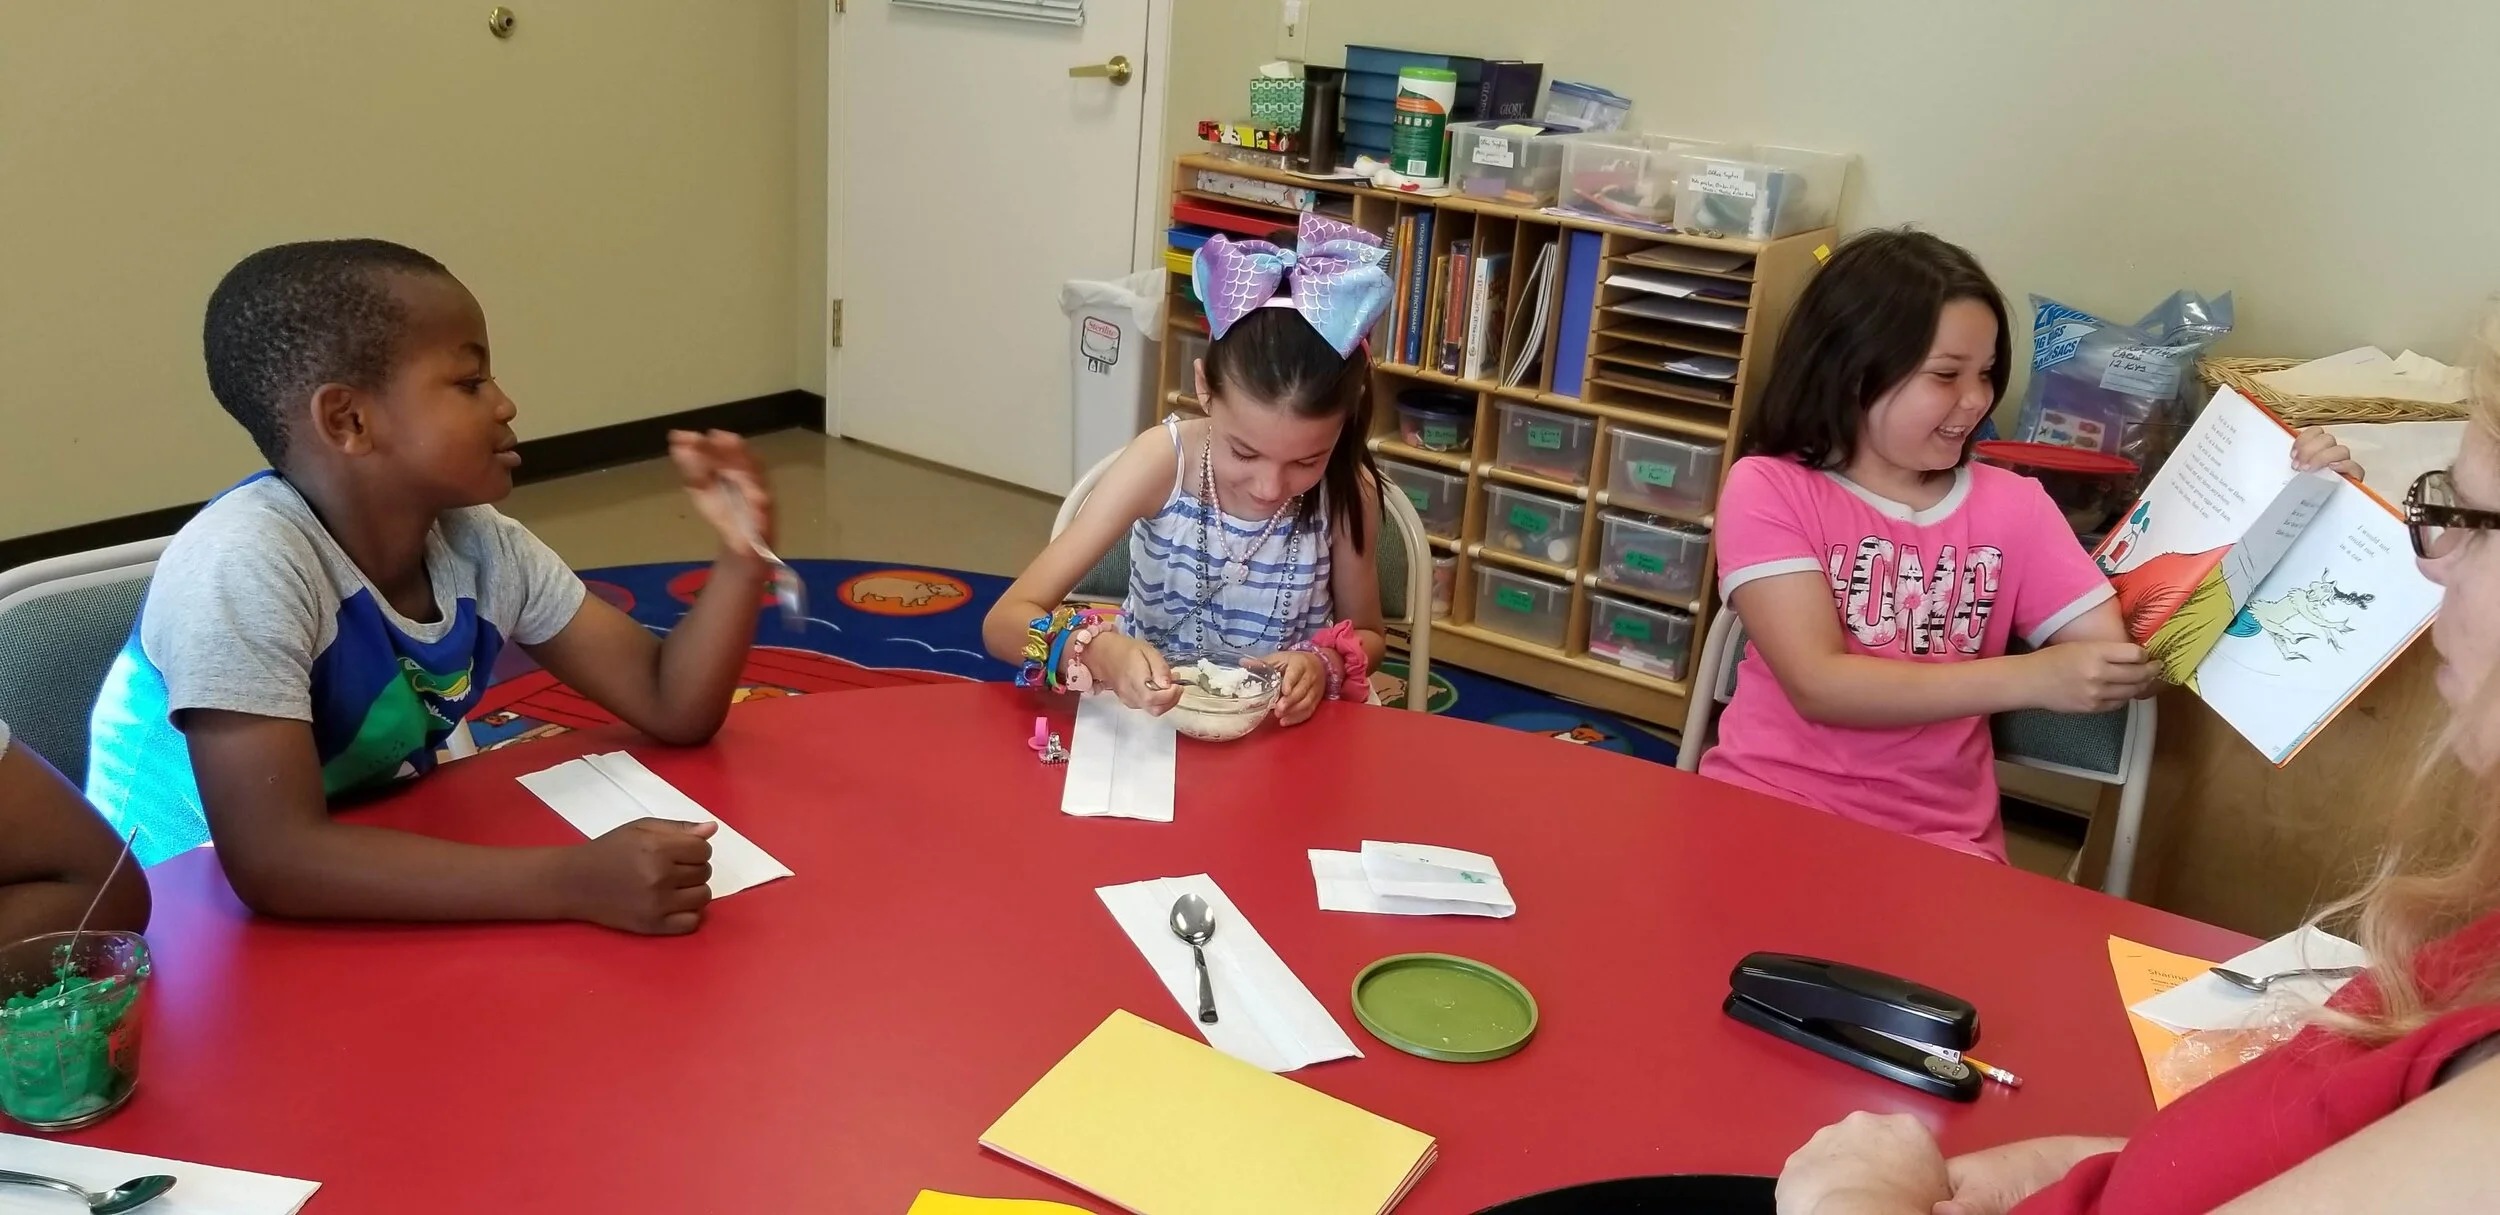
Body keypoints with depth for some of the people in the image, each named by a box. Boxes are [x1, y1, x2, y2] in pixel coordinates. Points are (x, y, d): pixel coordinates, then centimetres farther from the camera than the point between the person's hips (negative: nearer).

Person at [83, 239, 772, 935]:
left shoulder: (479, 544, -6)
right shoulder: (244, 563, -25)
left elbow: (672, 707, -2)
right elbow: (273, 858, -33)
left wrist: (740, 557, -18)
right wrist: (571, 880, -38)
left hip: (375, 889, 6)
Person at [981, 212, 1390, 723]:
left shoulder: (1347, 488, -13)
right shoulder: (1164, 459, -17)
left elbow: (1367, 633, 4)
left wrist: (1323, 665, -17)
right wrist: (1101, 651, -36)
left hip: (1284, 729, 1)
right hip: (1150, 710, -1)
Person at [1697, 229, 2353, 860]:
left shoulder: (2014, 506, 7)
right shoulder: (1768, 489, -3)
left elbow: (2132, 659, 1)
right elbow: (1819, 685, -15)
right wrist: (2030, 679, -21)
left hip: (1938, 839, 4)